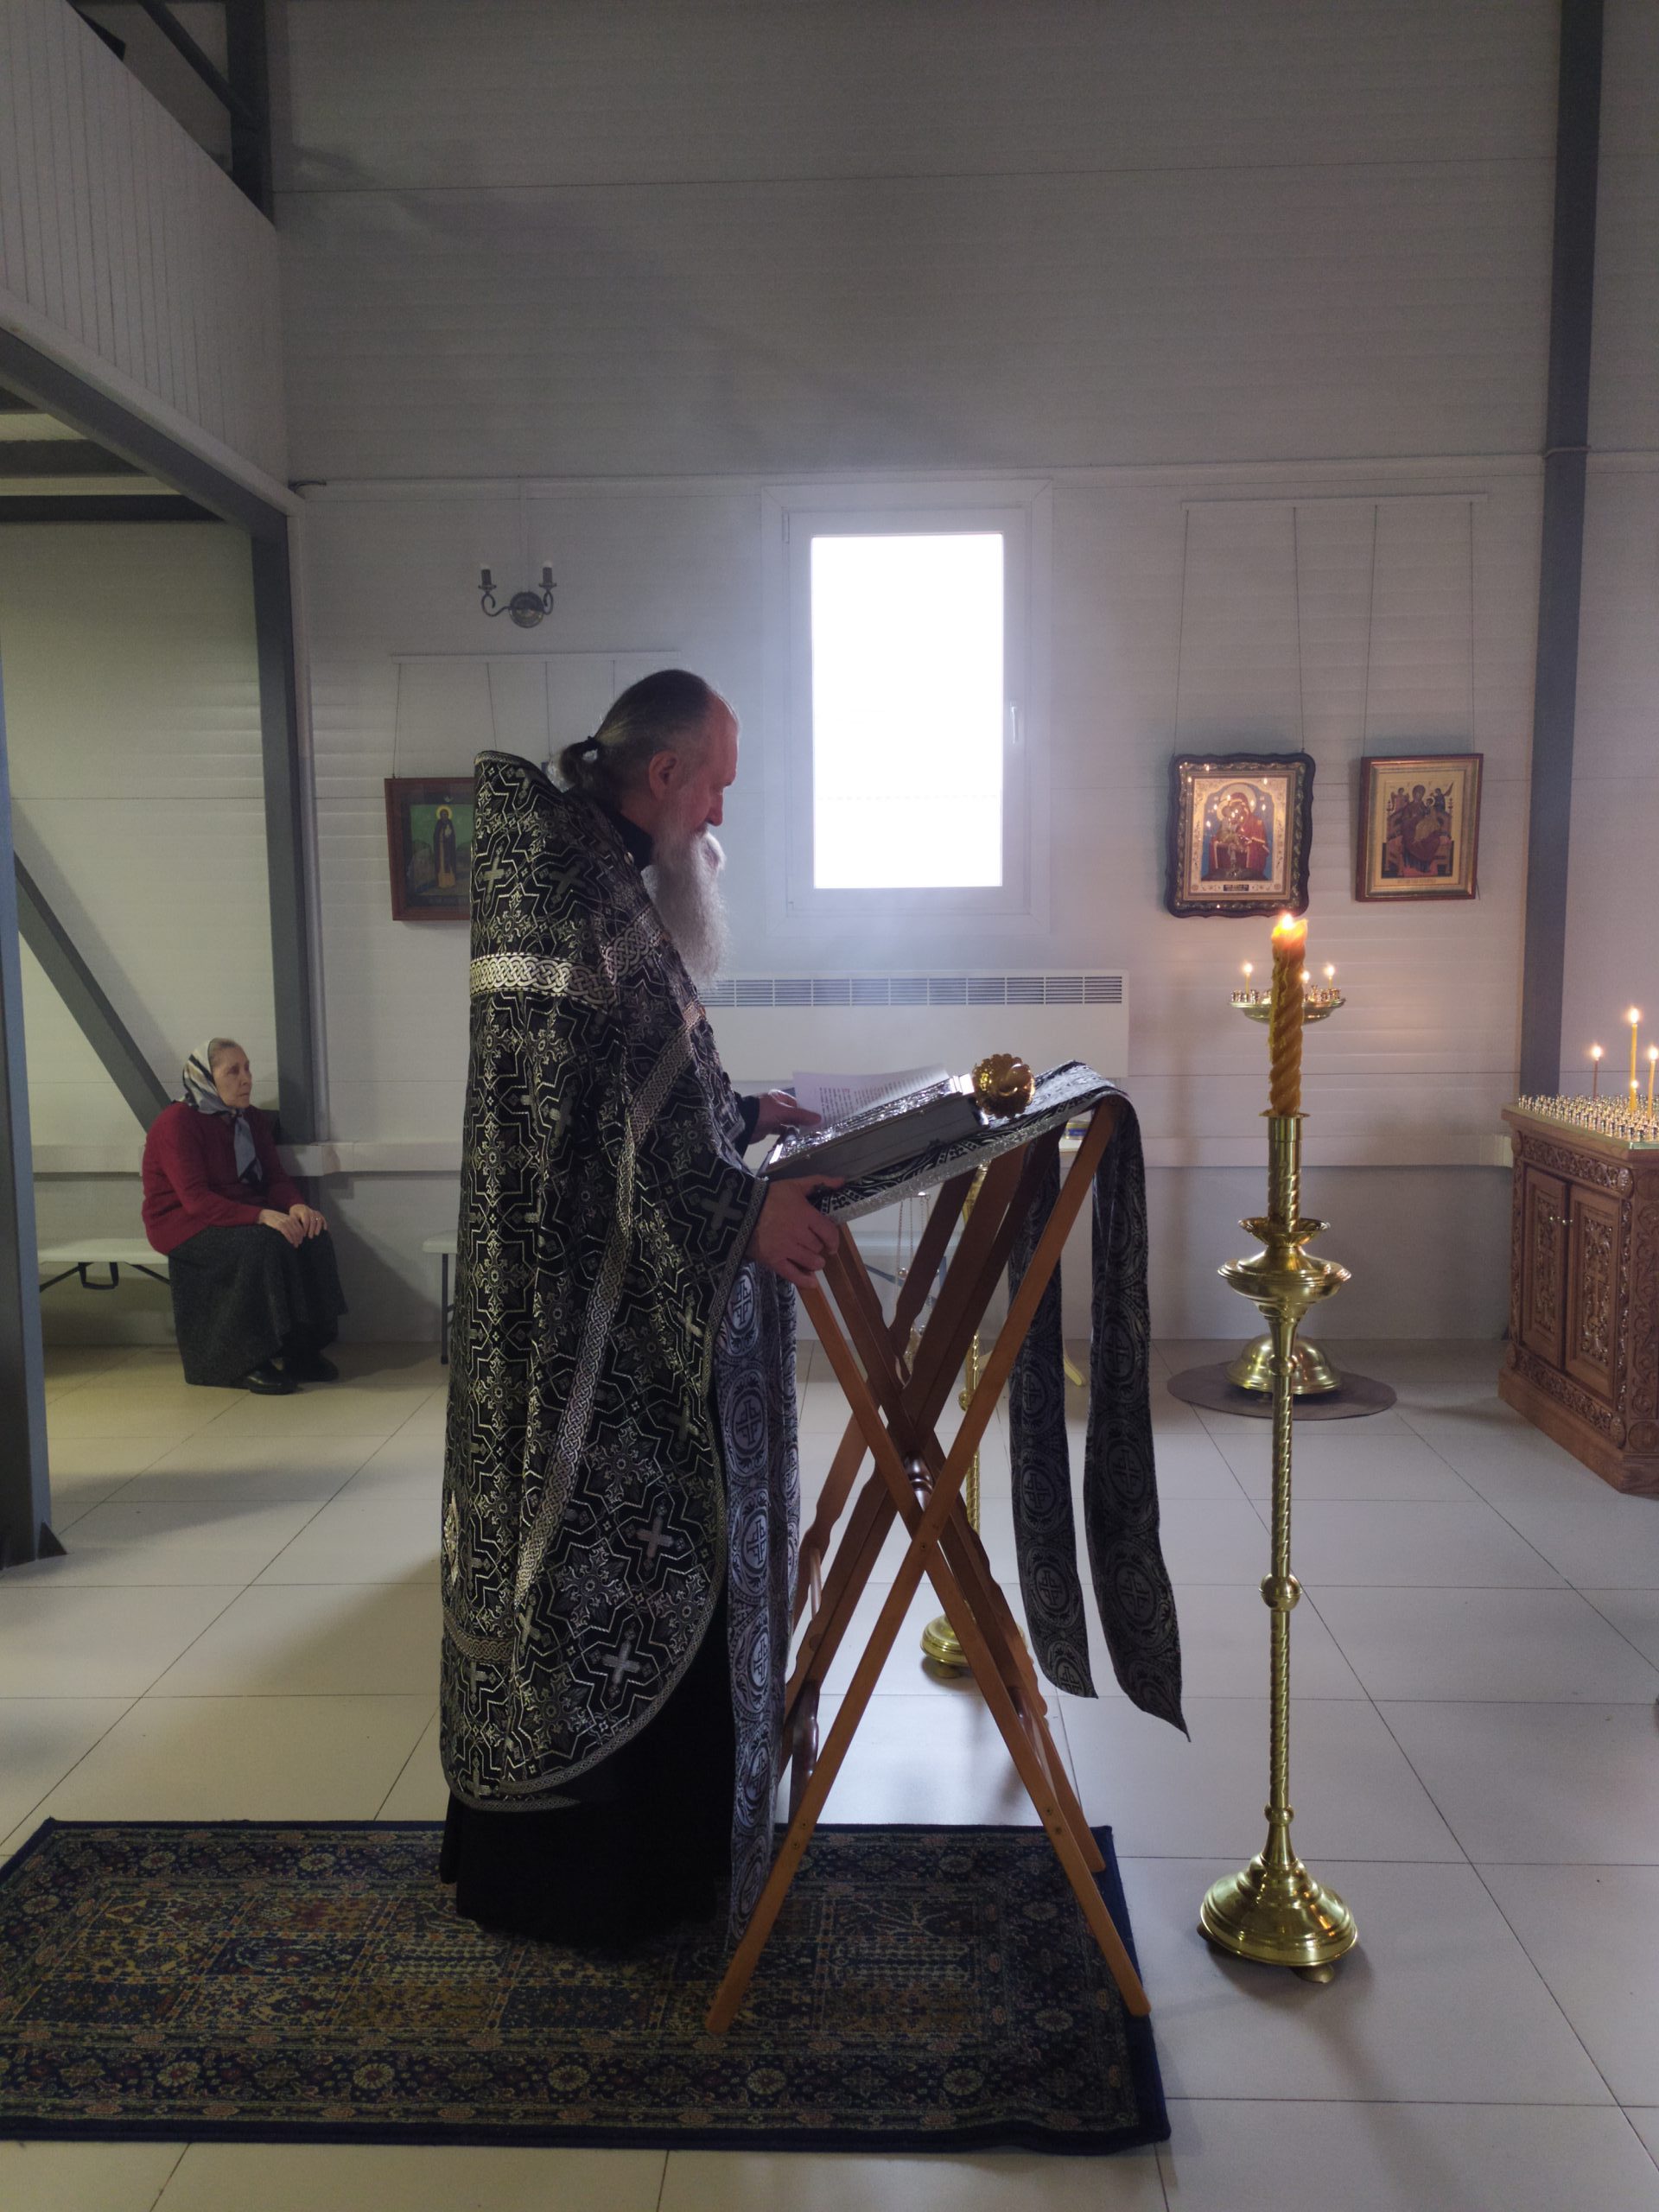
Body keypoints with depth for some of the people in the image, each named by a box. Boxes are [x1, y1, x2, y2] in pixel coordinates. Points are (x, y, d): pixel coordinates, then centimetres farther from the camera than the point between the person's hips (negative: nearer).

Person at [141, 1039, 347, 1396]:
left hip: (243, 1216, 7)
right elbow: (195, 1199, -23)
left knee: (312, 1235, -21)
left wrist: (296, 1206, -18)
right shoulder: (176, 1123, -15)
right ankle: (247, 1363, -23)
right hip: (182, 1224, -7)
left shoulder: (251, 1119, 8)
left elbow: (276, 1178, 7)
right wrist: (260, 1216, -36)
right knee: (262, 1244, -34)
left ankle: (303, 1349, -14)